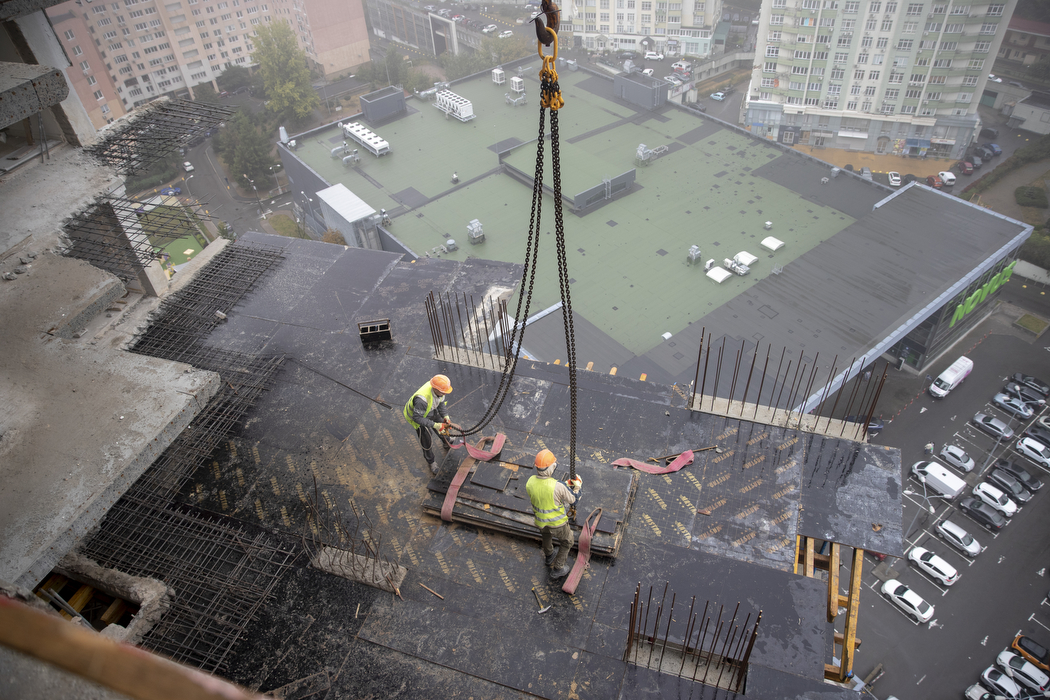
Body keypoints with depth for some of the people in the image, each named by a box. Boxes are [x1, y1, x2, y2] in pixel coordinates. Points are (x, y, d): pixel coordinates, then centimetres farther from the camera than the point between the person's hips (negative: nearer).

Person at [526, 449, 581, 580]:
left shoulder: (530, 482, -23)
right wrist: (577, 487, 0)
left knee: (547, 535, 38)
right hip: (557, 523, -4)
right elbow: (572, 501, -19)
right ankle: (557, 570, 38)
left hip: (540, 521, 4)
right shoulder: (558, 487, -37)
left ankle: (548, 556, 64)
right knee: (567, 542, 27)